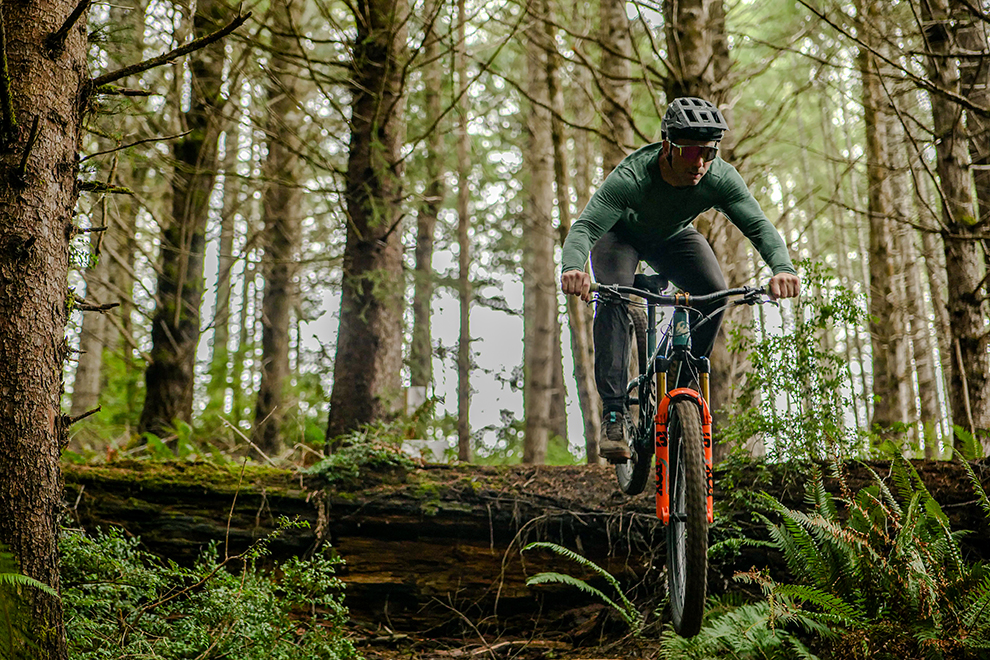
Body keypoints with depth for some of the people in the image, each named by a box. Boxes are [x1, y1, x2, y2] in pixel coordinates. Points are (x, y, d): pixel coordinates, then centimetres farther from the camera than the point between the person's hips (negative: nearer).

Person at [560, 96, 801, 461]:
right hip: (621, 234, -3)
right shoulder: (631, 176, -40)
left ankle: (684, 384, -2)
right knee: (614, 295, -31)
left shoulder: (720, 178, -31)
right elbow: (585, 226, -48)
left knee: (714, 291, -23)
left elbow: (759, 225, -37)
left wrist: (783, 267, -58)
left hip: (674, 236, 3)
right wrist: (572, 268, -70)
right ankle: (614, 413, -27)